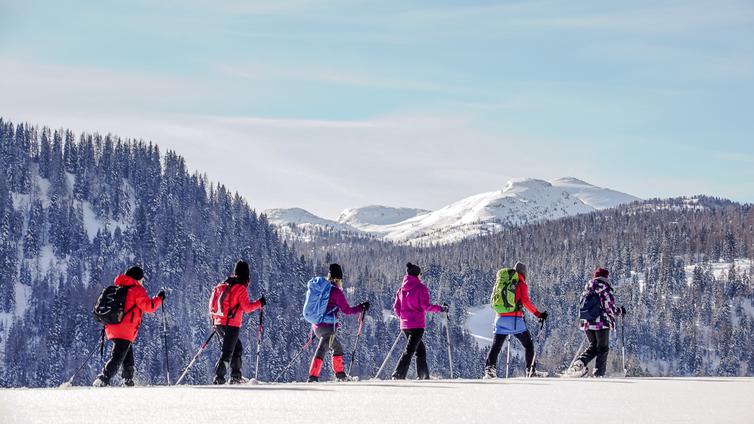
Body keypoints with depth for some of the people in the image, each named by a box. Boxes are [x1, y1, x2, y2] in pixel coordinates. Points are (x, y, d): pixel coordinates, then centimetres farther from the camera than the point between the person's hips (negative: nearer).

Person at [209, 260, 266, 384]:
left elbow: (213, 303, 14)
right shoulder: (240, 288, -10)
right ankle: (219, 377, -12)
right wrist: (260, 303, 3)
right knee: (227, 353, -5)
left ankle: (236, 376, 18)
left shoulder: (222, 285, 12)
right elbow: (247, 308, -10)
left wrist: (214, 318, 24)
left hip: (219, 323, 8)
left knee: (237, 348, 19)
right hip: (232, 324, -8)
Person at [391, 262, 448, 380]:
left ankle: (423, 376, 21)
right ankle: (398, 375, -20)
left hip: (405, 325, 7)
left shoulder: (401, 289, 9)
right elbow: (426, 306, -14)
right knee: (409, 350, -9)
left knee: (420, 349, 19)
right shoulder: (421, 288, -8)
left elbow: (396, 307, 9)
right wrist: (441, 309, -2)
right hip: (417, 325, -7)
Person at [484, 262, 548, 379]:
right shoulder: (522, 285, -1)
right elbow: (526, 301, -12)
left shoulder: (502, 283, 14)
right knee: (528, 345, 11)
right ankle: (531, 370, 6)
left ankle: (489, 367, -13)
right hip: (515, 320, -4)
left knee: (496, 346, 5)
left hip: (500, 318, 4)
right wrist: (538, 314, -9)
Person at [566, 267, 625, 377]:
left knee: (593, 346, 20)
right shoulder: (605, 289, -8)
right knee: (603, 348, 6)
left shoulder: (587, 288, 12)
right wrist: (620, 311, 9)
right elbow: (610, 308, -10)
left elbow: (582, 305, 18)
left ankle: (580, 362, -5)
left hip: (586, 323, 6)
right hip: (602, 323, -6)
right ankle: (599, 374, 0)